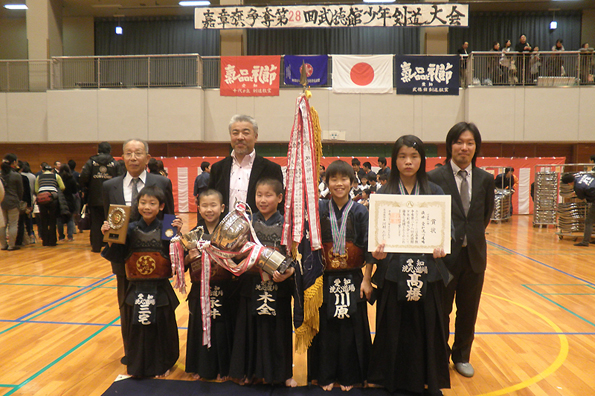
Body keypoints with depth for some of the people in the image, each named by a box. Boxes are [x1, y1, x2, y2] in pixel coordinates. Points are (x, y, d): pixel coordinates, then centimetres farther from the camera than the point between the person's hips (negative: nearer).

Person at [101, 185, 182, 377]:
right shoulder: (130, 230, 0)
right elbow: (118, 257, 1)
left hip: (160, 289, -2)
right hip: (137, 289, 2)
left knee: (162, 328, 9)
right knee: (137, 328, 13)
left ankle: (162, 365, 30)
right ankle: (137, 367, 33)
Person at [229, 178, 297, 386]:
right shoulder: (248, 222, 2)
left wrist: (289, 271, -20)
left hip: (279, 285, -1)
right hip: (252, 285, 1)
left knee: (279, 328, 8)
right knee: (251, 327, 9)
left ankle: (283, 372, 26)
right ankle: (252, 371, 29)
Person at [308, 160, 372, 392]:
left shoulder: (360, 212, -2)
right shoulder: (319, 211, 0)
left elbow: (367, 246, -4)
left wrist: (367, 280, -9)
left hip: (352, 279, 0)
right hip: (326, 279, 0)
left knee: (350, 327, 8)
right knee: (326, 327, 8)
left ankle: (349, 375, 26)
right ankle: (326, 375, 26)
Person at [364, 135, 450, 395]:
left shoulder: (435, 192, 3)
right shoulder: (384, 193, 1)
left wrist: (441, 246, -19)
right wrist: (367, 278, -9)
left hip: (427, 272, 1)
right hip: (394, 272, 0)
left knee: (427, 329, 8)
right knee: (394, 331, 8)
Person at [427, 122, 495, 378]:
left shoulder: (486, 179, 3)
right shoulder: (434, 178, -9)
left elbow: (486, 215, 13)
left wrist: (472, 237, 8)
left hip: (474, 255, 4)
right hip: (444, 255, -3)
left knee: (468, 311, 16)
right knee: (441, 311, 10)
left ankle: (461, 357, 35)